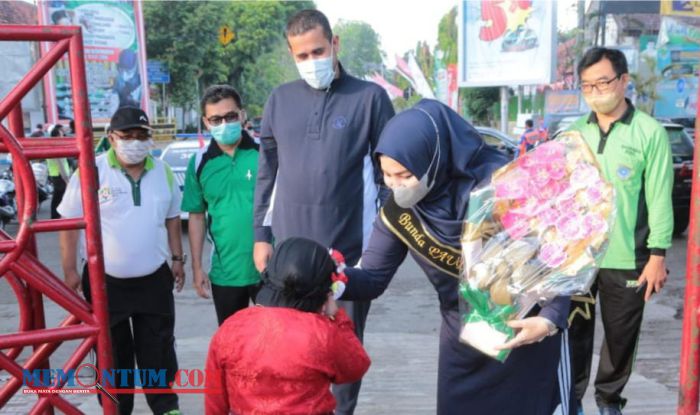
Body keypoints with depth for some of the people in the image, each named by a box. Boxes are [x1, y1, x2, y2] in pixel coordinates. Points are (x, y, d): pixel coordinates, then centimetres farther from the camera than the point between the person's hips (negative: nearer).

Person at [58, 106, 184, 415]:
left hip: (154, 279, 3)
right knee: (113, 354, 11)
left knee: (159, 350, 12)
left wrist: (177, 258, 11)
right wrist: (69, 271, -8)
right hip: (105, 281, -3)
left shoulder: (163, 172, 3)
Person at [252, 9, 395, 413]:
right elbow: (267, 172, 10)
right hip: (289, 247, 3)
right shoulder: (280, 100, 7)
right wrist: (262, 235, 7)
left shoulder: (370, 97, -3)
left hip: (350, 247, -2)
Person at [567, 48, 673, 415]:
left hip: (626, 259, -2)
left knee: (621, 336, 12)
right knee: (575, 333, 10)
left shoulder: (650, 132, -5)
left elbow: (659, 198, -6)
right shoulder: (573, 134, 6)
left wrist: (657, 254, -8)